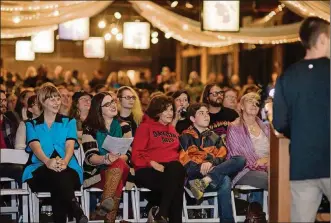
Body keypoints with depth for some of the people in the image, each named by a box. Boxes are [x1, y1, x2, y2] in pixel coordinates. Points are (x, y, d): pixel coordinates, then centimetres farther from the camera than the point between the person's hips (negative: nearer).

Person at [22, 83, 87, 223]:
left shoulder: (69, 122, 20)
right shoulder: (32, 125, 17)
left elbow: (70, 145, 0)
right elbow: (35, 146, -4)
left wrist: (64, 162, -26)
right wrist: (48, 161, -29)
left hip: (68, 168, 1)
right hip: (40, 170, -1)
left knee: (60, 176, -39)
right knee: (57, 176, -38)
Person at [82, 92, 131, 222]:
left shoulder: (123, 125, 10)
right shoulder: (90, 127, 1)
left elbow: (128, 153, -1)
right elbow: (90, 157, -10)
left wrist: (115, 159, -24)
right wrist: (106, 159, -32)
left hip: (120, 171, 2)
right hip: (95, 172, -2)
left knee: (119, 164, -34)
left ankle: (105, 205, -43)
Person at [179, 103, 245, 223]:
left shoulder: (214, 137, 27)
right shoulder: (186, 137, 12)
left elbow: (222, 155, 11)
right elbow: (183, 159, -4)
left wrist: (211, 162, -12)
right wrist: (200, 168, -20)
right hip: (195, 174, -5)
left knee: (240, 160, -25)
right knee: (225, 181, -37)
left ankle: (204, 182, -37)